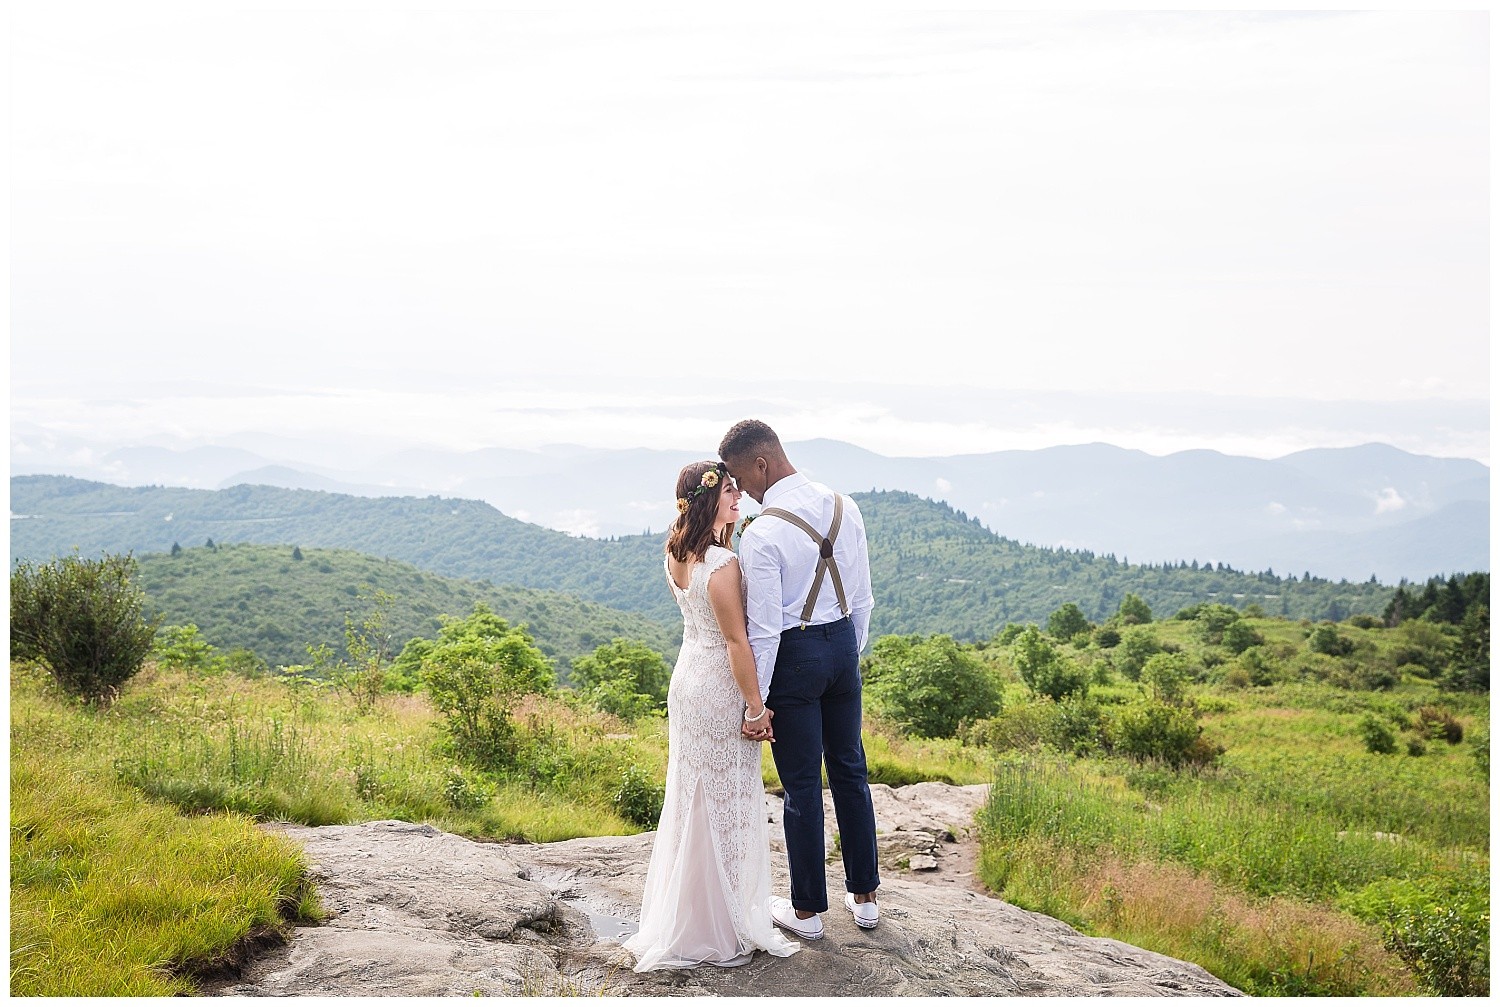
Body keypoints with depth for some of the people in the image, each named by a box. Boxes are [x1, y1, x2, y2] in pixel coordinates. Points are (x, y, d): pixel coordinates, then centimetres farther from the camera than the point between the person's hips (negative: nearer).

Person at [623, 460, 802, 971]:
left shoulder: (676, 554, 2)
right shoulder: (722, 564, -24)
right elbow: (737, 642, -22)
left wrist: (730, 527, 8)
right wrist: (756, 707, -15)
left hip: (687, 676, 9)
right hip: (720, 686, -9)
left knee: (692, 794, 19)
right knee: (726, 802, 5)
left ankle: (682, 917, 34)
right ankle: (720, 928, 18)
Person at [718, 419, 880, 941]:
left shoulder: (761, 535, -21)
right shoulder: (844, 507, -1)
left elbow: (764, 628, -20)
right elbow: (863, 597, 6)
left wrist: (756, 699, -11)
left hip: (794, 654, -6)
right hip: (843, 643, 6)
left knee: (802, 785, 6)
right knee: (850, 771, 18)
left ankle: (807, 910, 20)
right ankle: (864, 896, 29)